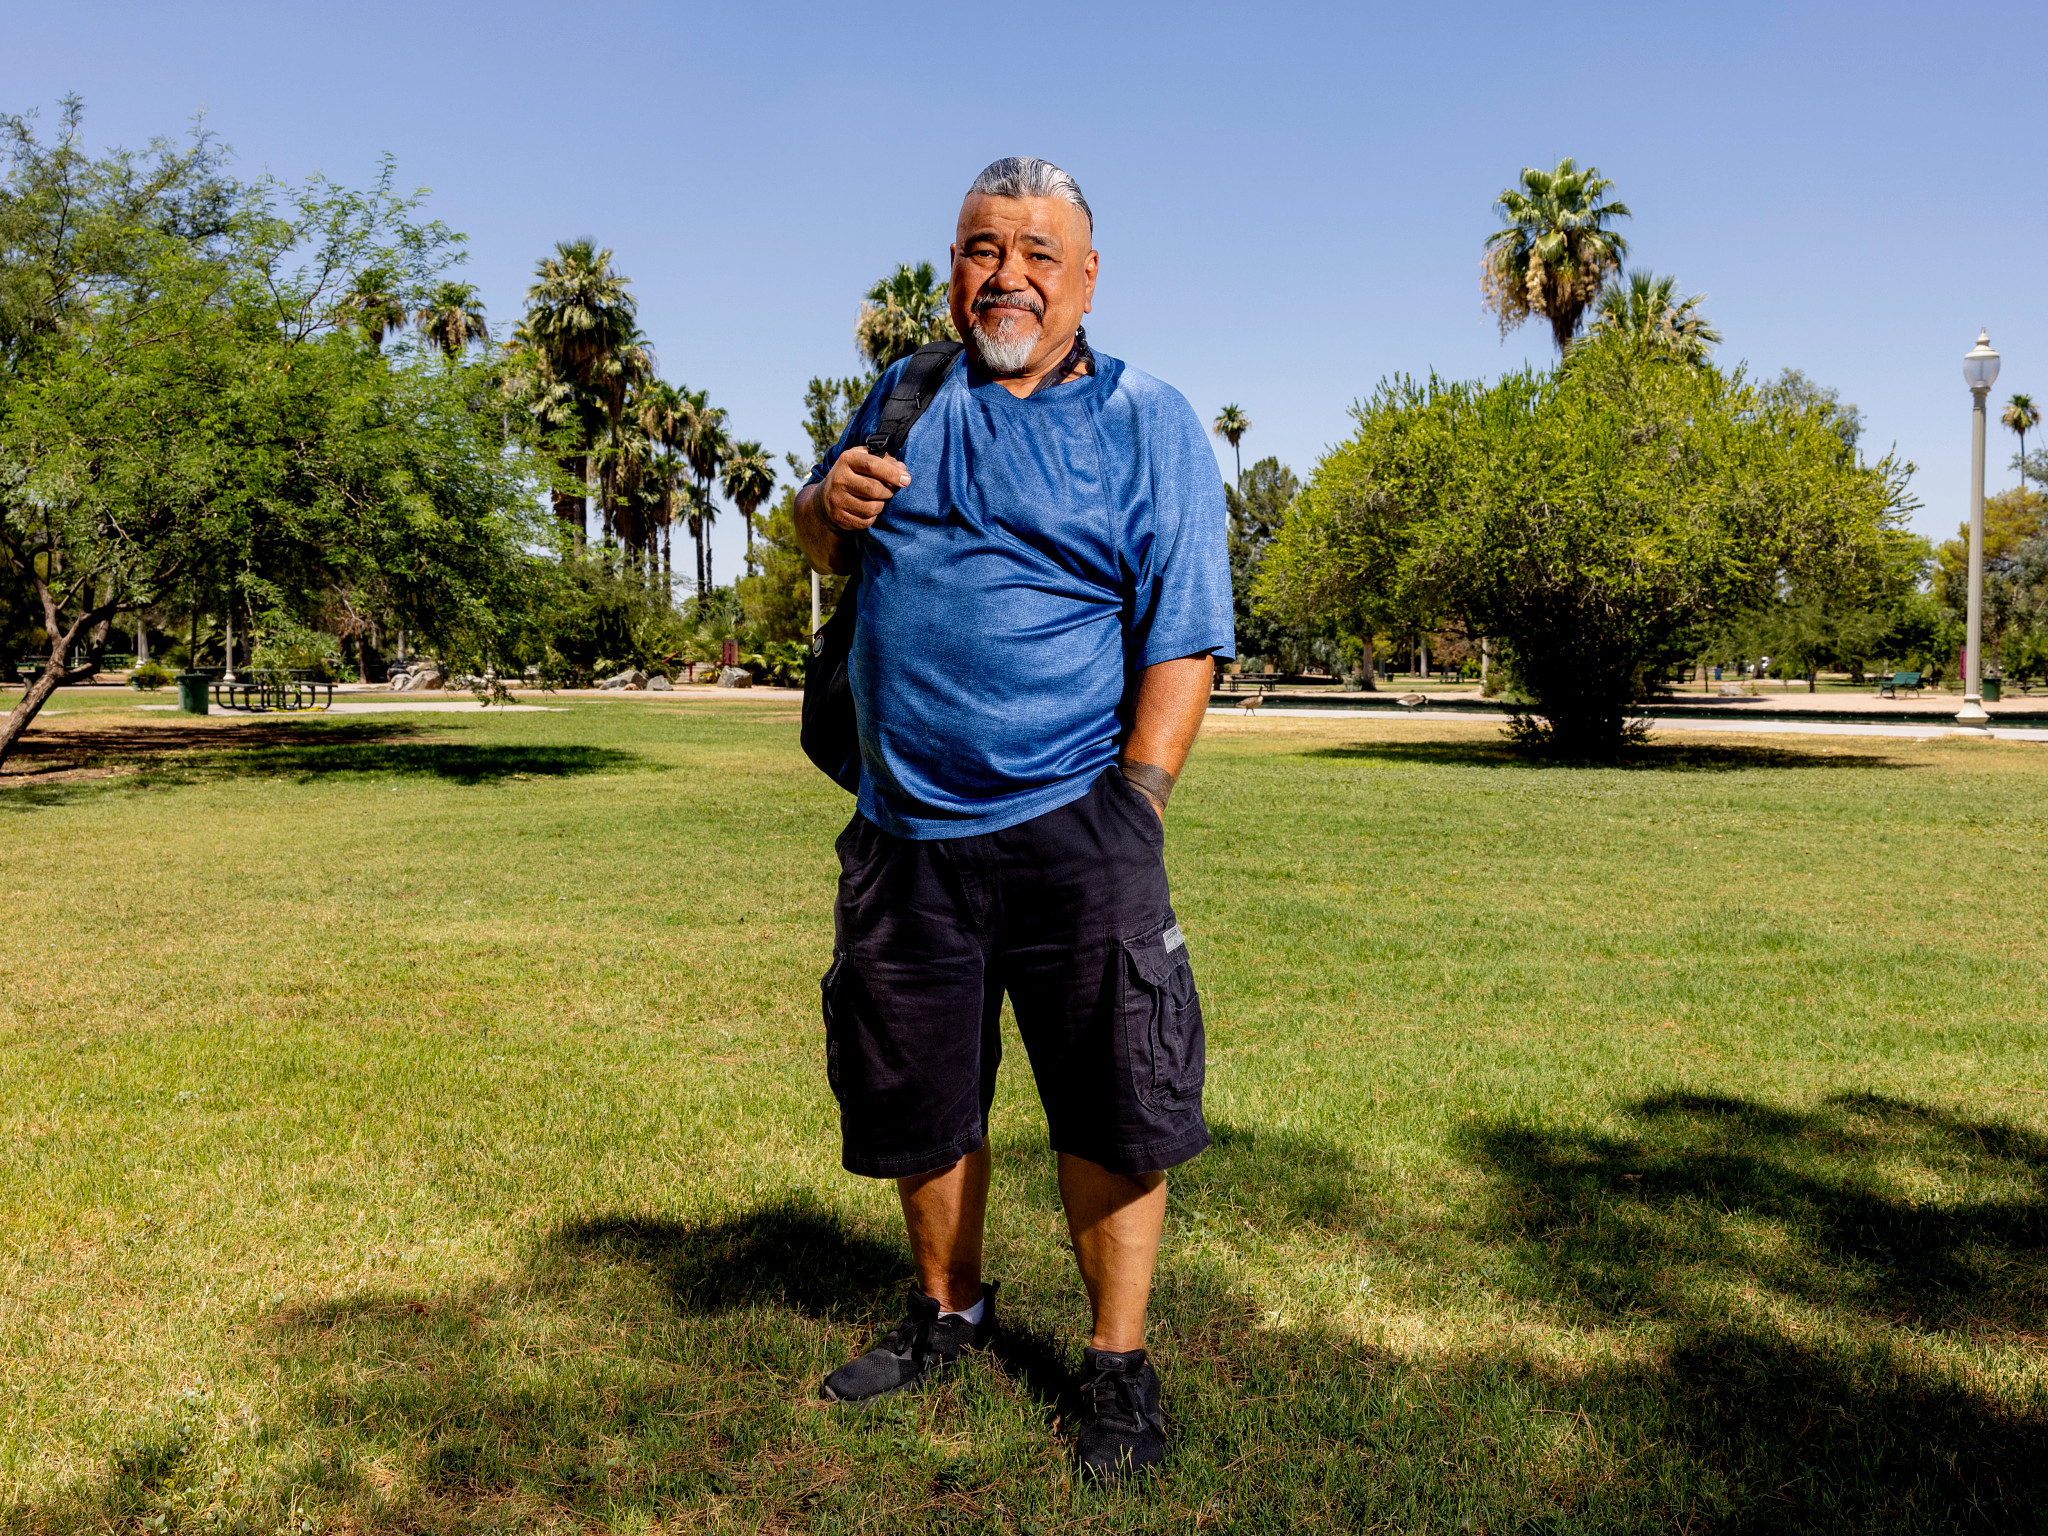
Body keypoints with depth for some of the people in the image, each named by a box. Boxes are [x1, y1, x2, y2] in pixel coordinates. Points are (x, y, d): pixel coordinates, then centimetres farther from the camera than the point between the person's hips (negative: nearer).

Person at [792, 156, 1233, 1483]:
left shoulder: (1147, 423, 1)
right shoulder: (906, 396, 13)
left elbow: (1183, 641, -5)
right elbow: (827, 548, 25)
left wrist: (1130, 814, -13)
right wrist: (829, 504, 0)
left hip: (1067, 830, -4)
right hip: (906, 830, 4)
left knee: (1110, 1109, -1)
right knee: (915, 1098, 15)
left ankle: (1119, 1366, 19)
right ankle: (950, 1311, 38)